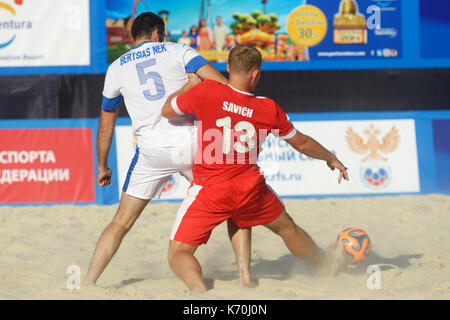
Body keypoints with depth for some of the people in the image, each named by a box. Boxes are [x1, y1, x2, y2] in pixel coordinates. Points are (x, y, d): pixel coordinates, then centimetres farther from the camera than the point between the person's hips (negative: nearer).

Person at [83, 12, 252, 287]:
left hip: (152, 150, 1)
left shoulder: (116, 69, 16)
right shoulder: (177, 51, 10)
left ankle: (87, 284, 3)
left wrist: (102, 167, 35)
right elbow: (220, 83, -4)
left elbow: (106, 125, 24)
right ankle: (245, 276, 6)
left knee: (121, 223, 11)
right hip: (191, 141, -1)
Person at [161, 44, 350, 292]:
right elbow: (301, 143, 14)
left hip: (209, 190, -3)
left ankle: (198, 288, -29)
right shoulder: (268, 109, 0)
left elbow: (167, 111, 3)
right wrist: (331, 159, 33)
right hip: (250, 188, 3)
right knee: (286, 227, 30)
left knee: (178, 253, 1)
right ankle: (326, 263, 52)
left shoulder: (206, 91, -10)